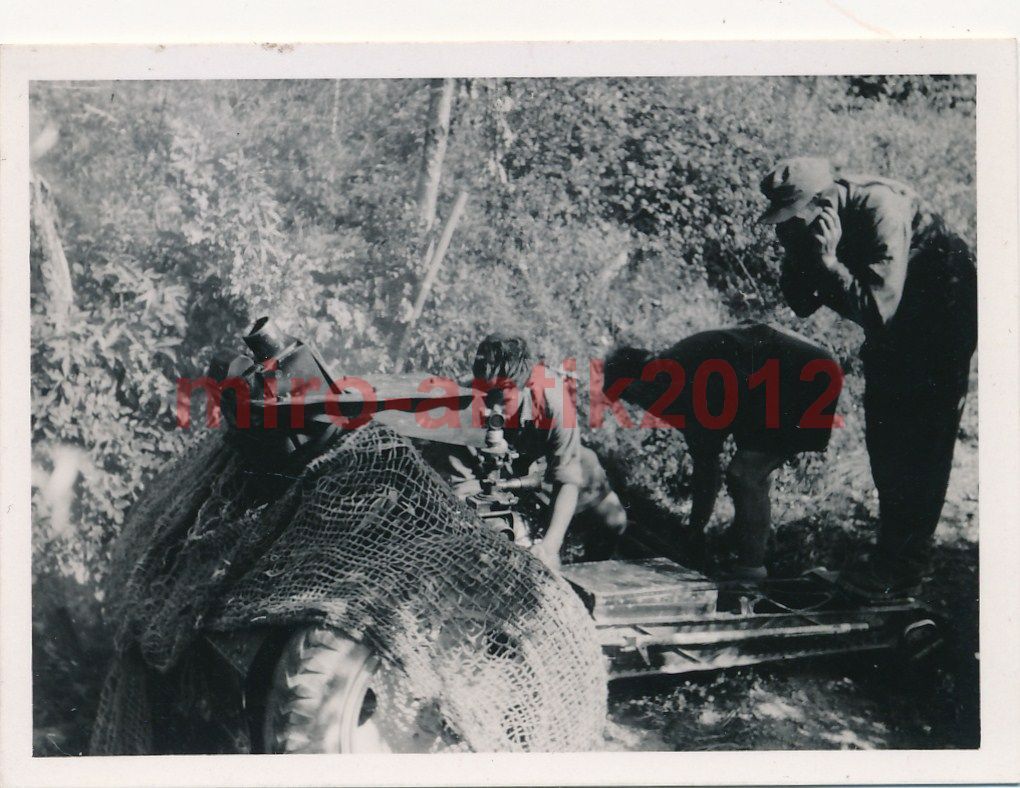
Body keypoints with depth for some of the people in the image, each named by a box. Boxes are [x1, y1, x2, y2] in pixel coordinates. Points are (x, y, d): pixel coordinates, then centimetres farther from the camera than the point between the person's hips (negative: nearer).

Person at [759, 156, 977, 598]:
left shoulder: (881, 211, -35)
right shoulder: (805, 226, -12)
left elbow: (877, 313, -38)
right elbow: (801, 304, -8)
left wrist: (829, 260, -41)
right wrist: (800, 256, -25)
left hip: (940, 324, -8)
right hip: (893, 330, 8)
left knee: (920, 448, -8)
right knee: (884, 442, 11)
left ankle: (903, 571, -2)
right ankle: (892, 551, 22)